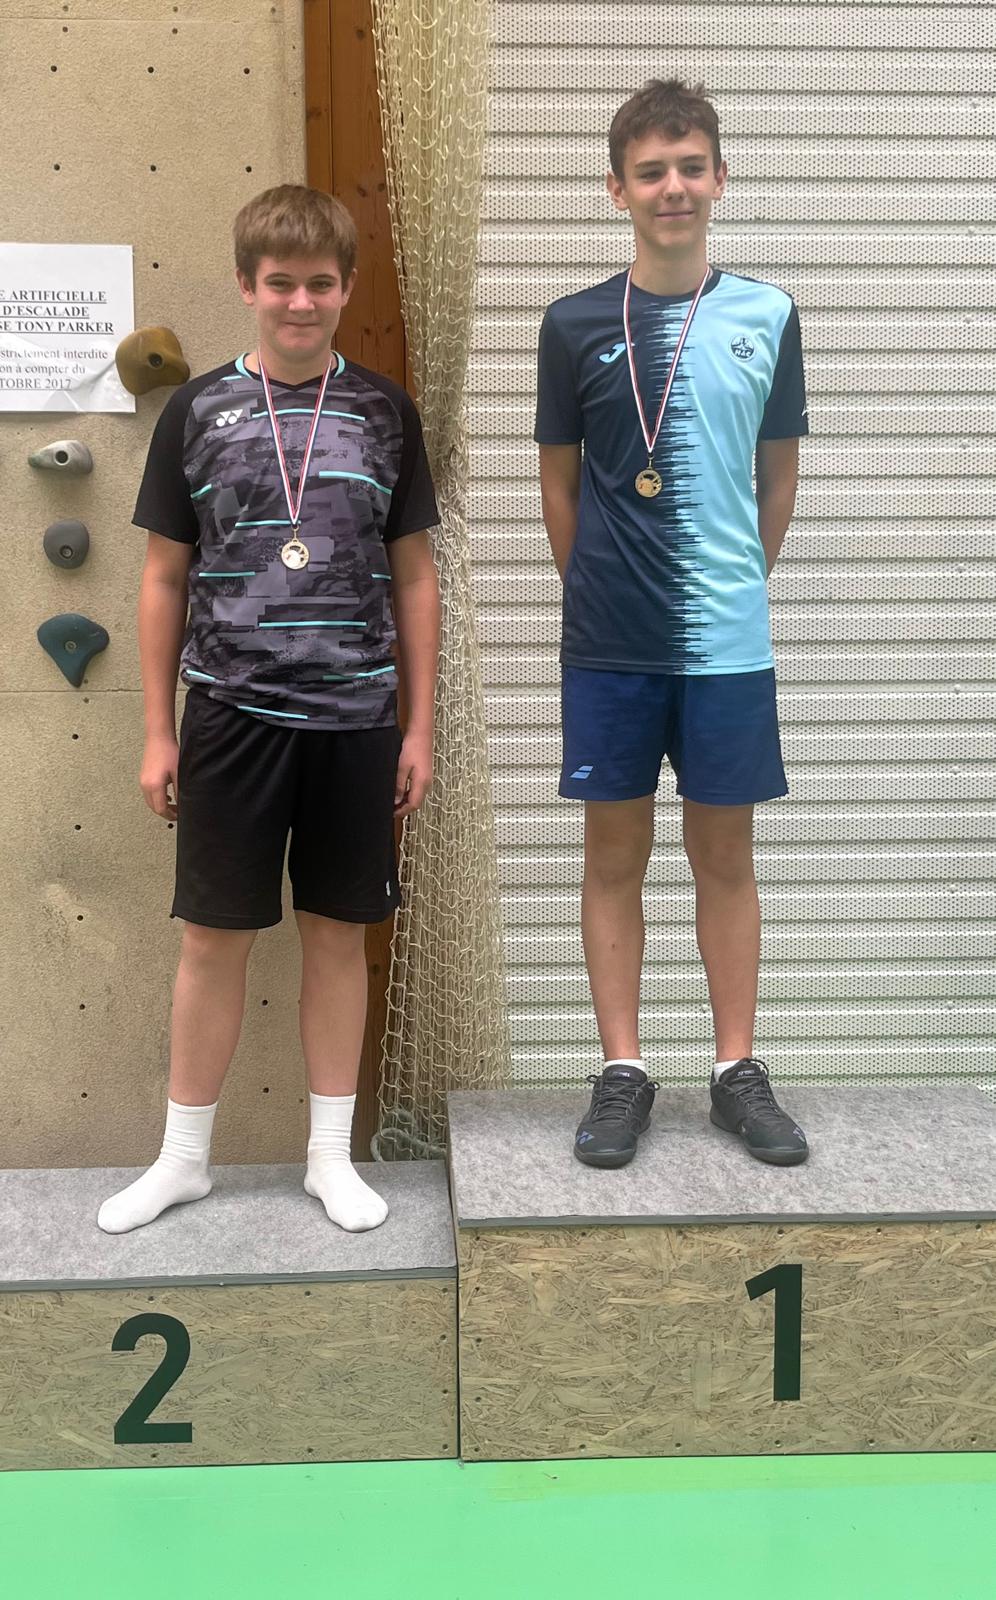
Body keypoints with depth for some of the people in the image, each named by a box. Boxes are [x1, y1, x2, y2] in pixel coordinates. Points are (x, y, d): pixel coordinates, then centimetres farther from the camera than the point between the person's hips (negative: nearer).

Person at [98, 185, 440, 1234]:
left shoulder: (383, 412, 4)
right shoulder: (196, 410, 2)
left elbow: (412, 577, 7)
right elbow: (165, 578, 5)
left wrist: (419, 727, 4)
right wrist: (157, 732, 3)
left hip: (353, 720, 1)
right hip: (229, 715, 0)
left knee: (336, 932, 9)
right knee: (213, 935, 6)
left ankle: (331, 1155, 23)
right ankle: (184, 1156, 23)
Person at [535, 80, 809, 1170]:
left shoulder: (766, 316, 3)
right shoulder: (576, 325, 1)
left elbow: (777, 476, 10)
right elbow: (559, 481, 8)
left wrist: (730, 585, 10)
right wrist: (601, 589, 7)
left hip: (729, 640, 1)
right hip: (610, 642, 0)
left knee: (725, 854, 8)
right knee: (615, 854, 6)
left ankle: (737, 1070, 21)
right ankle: (623, 1073, 18)